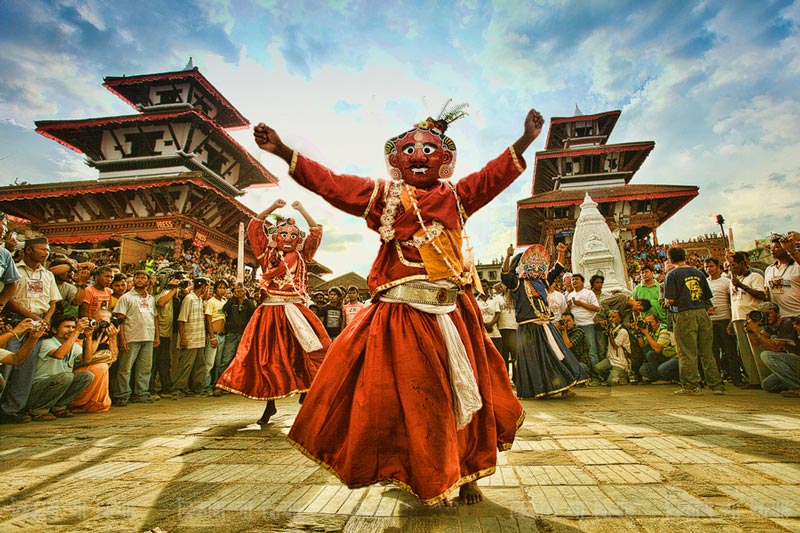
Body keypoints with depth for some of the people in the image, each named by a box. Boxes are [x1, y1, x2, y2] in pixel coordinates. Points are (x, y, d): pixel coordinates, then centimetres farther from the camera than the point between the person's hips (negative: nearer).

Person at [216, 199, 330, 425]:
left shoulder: (301, 257, 10)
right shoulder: (268, 254, 10)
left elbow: (316, 233, 5)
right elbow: (254, 228, 7)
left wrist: (302, 210, 2)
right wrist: (272, 207, 2)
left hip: (295, 311, 0)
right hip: (270, 312, 1)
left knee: (304, 353, -10)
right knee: (267, 357, 3)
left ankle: (306, 392, 8)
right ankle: (270, 403, 17)